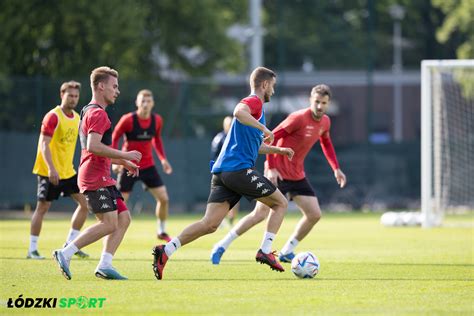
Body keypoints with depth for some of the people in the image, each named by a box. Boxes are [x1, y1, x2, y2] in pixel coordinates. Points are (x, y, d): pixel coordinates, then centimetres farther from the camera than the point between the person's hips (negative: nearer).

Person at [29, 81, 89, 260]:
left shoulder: (76, 118, 10)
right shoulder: (53, 117, -14)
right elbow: (44, 144, -20)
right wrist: (51, 168, -30)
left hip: (68, 171, 8)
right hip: (50, 172, -8)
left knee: (85, 203, 2)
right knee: (43, 208, -4)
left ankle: (70, 244, 11)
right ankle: (32, 250, 4)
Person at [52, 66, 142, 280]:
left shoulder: (90, 112, 22)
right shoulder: (98, 114, -12)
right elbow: (93, 146, -26)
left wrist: (124, 162, 25)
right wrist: (124, 155, -19)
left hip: (102, 178, 11)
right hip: (95, 179, -11)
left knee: (123, 218, 5)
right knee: (109, 223, -14)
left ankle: (104, 265, 1)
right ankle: (65, 254, -11)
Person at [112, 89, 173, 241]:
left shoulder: (157, 120, -2)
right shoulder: (128, 120, -15)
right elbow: (114, 138, -5)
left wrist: (163, 159, 7)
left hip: (148, 166, 4)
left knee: (164, 198, -3)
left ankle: (161, 231, 15)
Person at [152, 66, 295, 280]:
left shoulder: (254, 105, 29)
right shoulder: (254, 102, -2)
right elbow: (238, 112, -27)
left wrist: (278, 150, 36)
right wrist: (263, 128, -26)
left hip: (222, 172, 9)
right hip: (239, 169, -9)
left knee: (209, 224, -3)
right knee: (280, 203, 6)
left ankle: (166, 251, -15)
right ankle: (265, 251, -1)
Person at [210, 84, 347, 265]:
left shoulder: (325, 122, 3)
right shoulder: (299, 118, -20)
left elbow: (326, 143, 25)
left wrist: (336, 168, 17)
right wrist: (271, 168, -24)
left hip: (297, 175, 7)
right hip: (278, 173, -7)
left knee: (314, 215, 0)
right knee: (260, 214, -11)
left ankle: (287, 252, 13)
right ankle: (222, 246, -1)